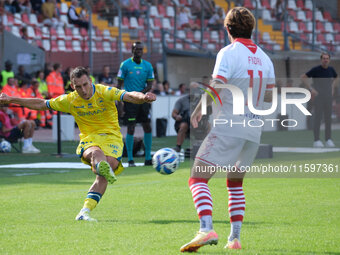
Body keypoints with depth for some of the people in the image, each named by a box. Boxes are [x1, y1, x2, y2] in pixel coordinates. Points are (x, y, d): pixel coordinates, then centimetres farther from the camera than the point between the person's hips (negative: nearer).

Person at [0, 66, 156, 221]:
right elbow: (41, 104, 15)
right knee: (96, 152, -38)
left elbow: (129, 96, -18)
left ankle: (85, 212, -27)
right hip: (89, 139, 0)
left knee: (102, 177, -25)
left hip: (111, 137, 0)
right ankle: (102, 166, -75)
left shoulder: (104, 92, -6)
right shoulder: (70, 100, 4)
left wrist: (142, 97, -42)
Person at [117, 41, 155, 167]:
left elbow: (150, 85, 4)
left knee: (147, 127, 3)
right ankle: (130, 159, -2)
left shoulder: (147, 66, 6)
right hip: (130, 100, -4)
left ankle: (148, 158, 11)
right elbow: (119, 84, -3)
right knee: (131, 128, -7)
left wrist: (140, 93, -14)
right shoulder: (125, 65, -4)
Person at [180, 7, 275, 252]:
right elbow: (269, 97, 14)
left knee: (198, 179, -5)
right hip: (254, 130, 7)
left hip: (228, 127, -7)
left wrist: (199, 110, -4)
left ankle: (206, 229, -25)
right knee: (235, 184, 23)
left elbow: (215, 87, -17)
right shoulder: (265, 59, 10)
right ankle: (235, 237, 16)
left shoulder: (229, 53, -8)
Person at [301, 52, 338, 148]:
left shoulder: (331, 70, 6)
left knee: (328, 118, 5)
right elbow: (303, 77, -8)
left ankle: (328, 140, 11)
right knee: (318, 118, -6)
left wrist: (332, 88, 13)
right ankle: (317, 140, -3)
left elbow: (336, 78, 28)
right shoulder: (316, 70, -9)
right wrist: (311, 89, -14)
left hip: (328, 96, 5)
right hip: (318, 96, -5)